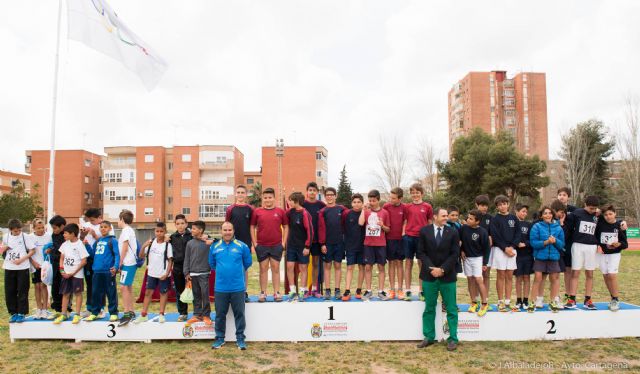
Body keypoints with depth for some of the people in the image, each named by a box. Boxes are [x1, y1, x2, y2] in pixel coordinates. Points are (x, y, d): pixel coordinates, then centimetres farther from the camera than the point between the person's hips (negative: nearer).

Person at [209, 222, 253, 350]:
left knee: (239, 314, 6)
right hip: (220, 287, 2)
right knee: (220, 314, 11)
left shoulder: (241, 246, -4)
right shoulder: (215, 247, 3)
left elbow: (247, 262, 7)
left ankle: (240, 338, 16)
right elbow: (212, 264, 17)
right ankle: (220, 338, 25)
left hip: (238, 287, -2)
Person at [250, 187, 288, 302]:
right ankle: (263, 293, 14)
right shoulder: (257, 212, 1)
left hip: (277, 245, 0)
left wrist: (284, 242, 1)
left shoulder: (280, 211, 1)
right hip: (261, 246, 0)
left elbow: (286, 227, 7)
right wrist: (254, 243, 0)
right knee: (263, 268, 6)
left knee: (276, 268, 6)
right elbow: (252, 227, 6)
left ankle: (277, 292, 12)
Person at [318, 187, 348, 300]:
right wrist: (322, 243, -9)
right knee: (327, 266, 4)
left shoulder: (341, 209, 5)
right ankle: (327, 291, 9)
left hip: (339, 242, 1)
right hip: (327, 243, -1)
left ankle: (337, 290, 12)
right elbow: (321, 228, -3)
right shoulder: (322, 211, 2)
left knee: (338, 266, 6)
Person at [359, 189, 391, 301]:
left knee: (381, 267, 4)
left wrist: (382, 226, -14)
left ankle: (381, 291, 10)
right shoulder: (366, 211, 4)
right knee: (368, 267, 2)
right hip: (368, 244, 0)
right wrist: (363, 209, -10)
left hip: (381, 244, 0)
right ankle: (368, 291, 10)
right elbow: (360, 223, -14)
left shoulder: (384, 212, 2)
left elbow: (388, 230, 7)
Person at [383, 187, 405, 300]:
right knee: (391, 263, 6)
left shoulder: (404, 208, -3)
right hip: (389, 239, 0)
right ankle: (392, 289, 12)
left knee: (399, 263, 5)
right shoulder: (386, 206, -5)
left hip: (400, 239, 0)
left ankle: (400, 290, 11)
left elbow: (405, 221, 7)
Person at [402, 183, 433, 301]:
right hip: (409, 237, 1)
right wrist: (403, 235, 0)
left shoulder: (427, 207, 3)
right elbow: (405, 222, 10)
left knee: (422, 264, 6)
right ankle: (407, 291, 10)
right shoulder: (407, 207, 6)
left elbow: (430, 223, 7)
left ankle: (422, 291, 15)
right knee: (408, 263, 5)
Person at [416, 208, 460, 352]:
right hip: (429, 275, 1)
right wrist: (431, 268, -12)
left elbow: (455, 254, -4)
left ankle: (453, 339, 14)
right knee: (429, 308, 9)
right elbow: (421, 252, -1)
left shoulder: (453, 232, 1)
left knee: (451, 309, 4)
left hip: (447, 276, 0)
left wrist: (442, 269, -12)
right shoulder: (424, 231, 1)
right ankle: (429, 337, 19)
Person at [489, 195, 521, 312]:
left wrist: (512, 246, -8)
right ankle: (500, 302, 4)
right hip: (499, 249, -3)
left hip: (512, 249, 3)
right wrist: (505, 248, -14)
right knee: (501, 275, -1)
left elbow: (518, 233, 5)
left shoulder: (514, 218, 9)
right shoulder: (495, 219, -2)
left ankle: (508, 302, 11)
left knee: (509, 276, 5)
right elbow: (495, 236, -8)